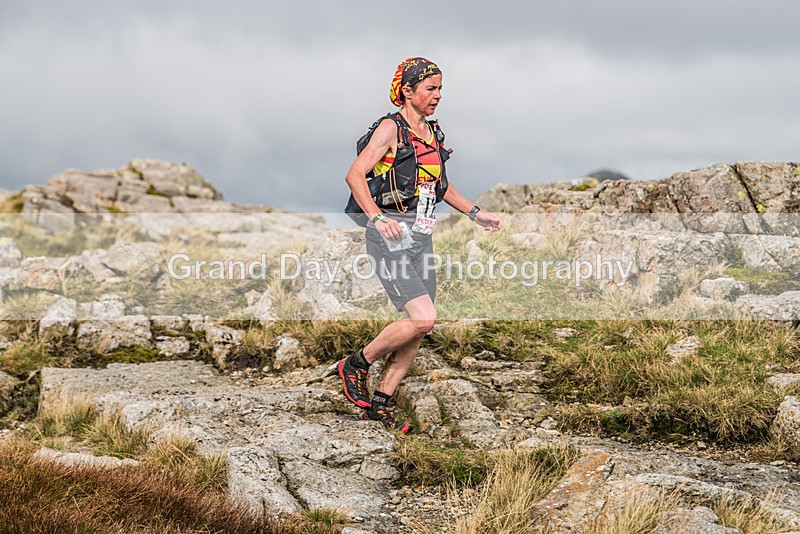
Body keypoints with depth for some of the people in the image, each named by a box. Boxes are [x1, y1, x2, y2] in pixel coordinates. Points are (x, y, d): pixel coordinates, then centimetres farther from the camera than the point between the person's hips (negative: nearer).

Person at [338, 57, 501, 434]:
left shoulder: (433, 131, 15)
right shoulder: (391, 128, -8)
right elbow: (354, 175, -17)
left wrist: (474, 212, 23)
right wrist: (377, 217, -29)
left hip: (421, 238, 8)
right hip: (390, 235, -8)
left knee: (418, 329, 4)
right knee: (422, 319, -18)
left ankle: (380, 404, 14)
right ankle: (356, 365, 3)